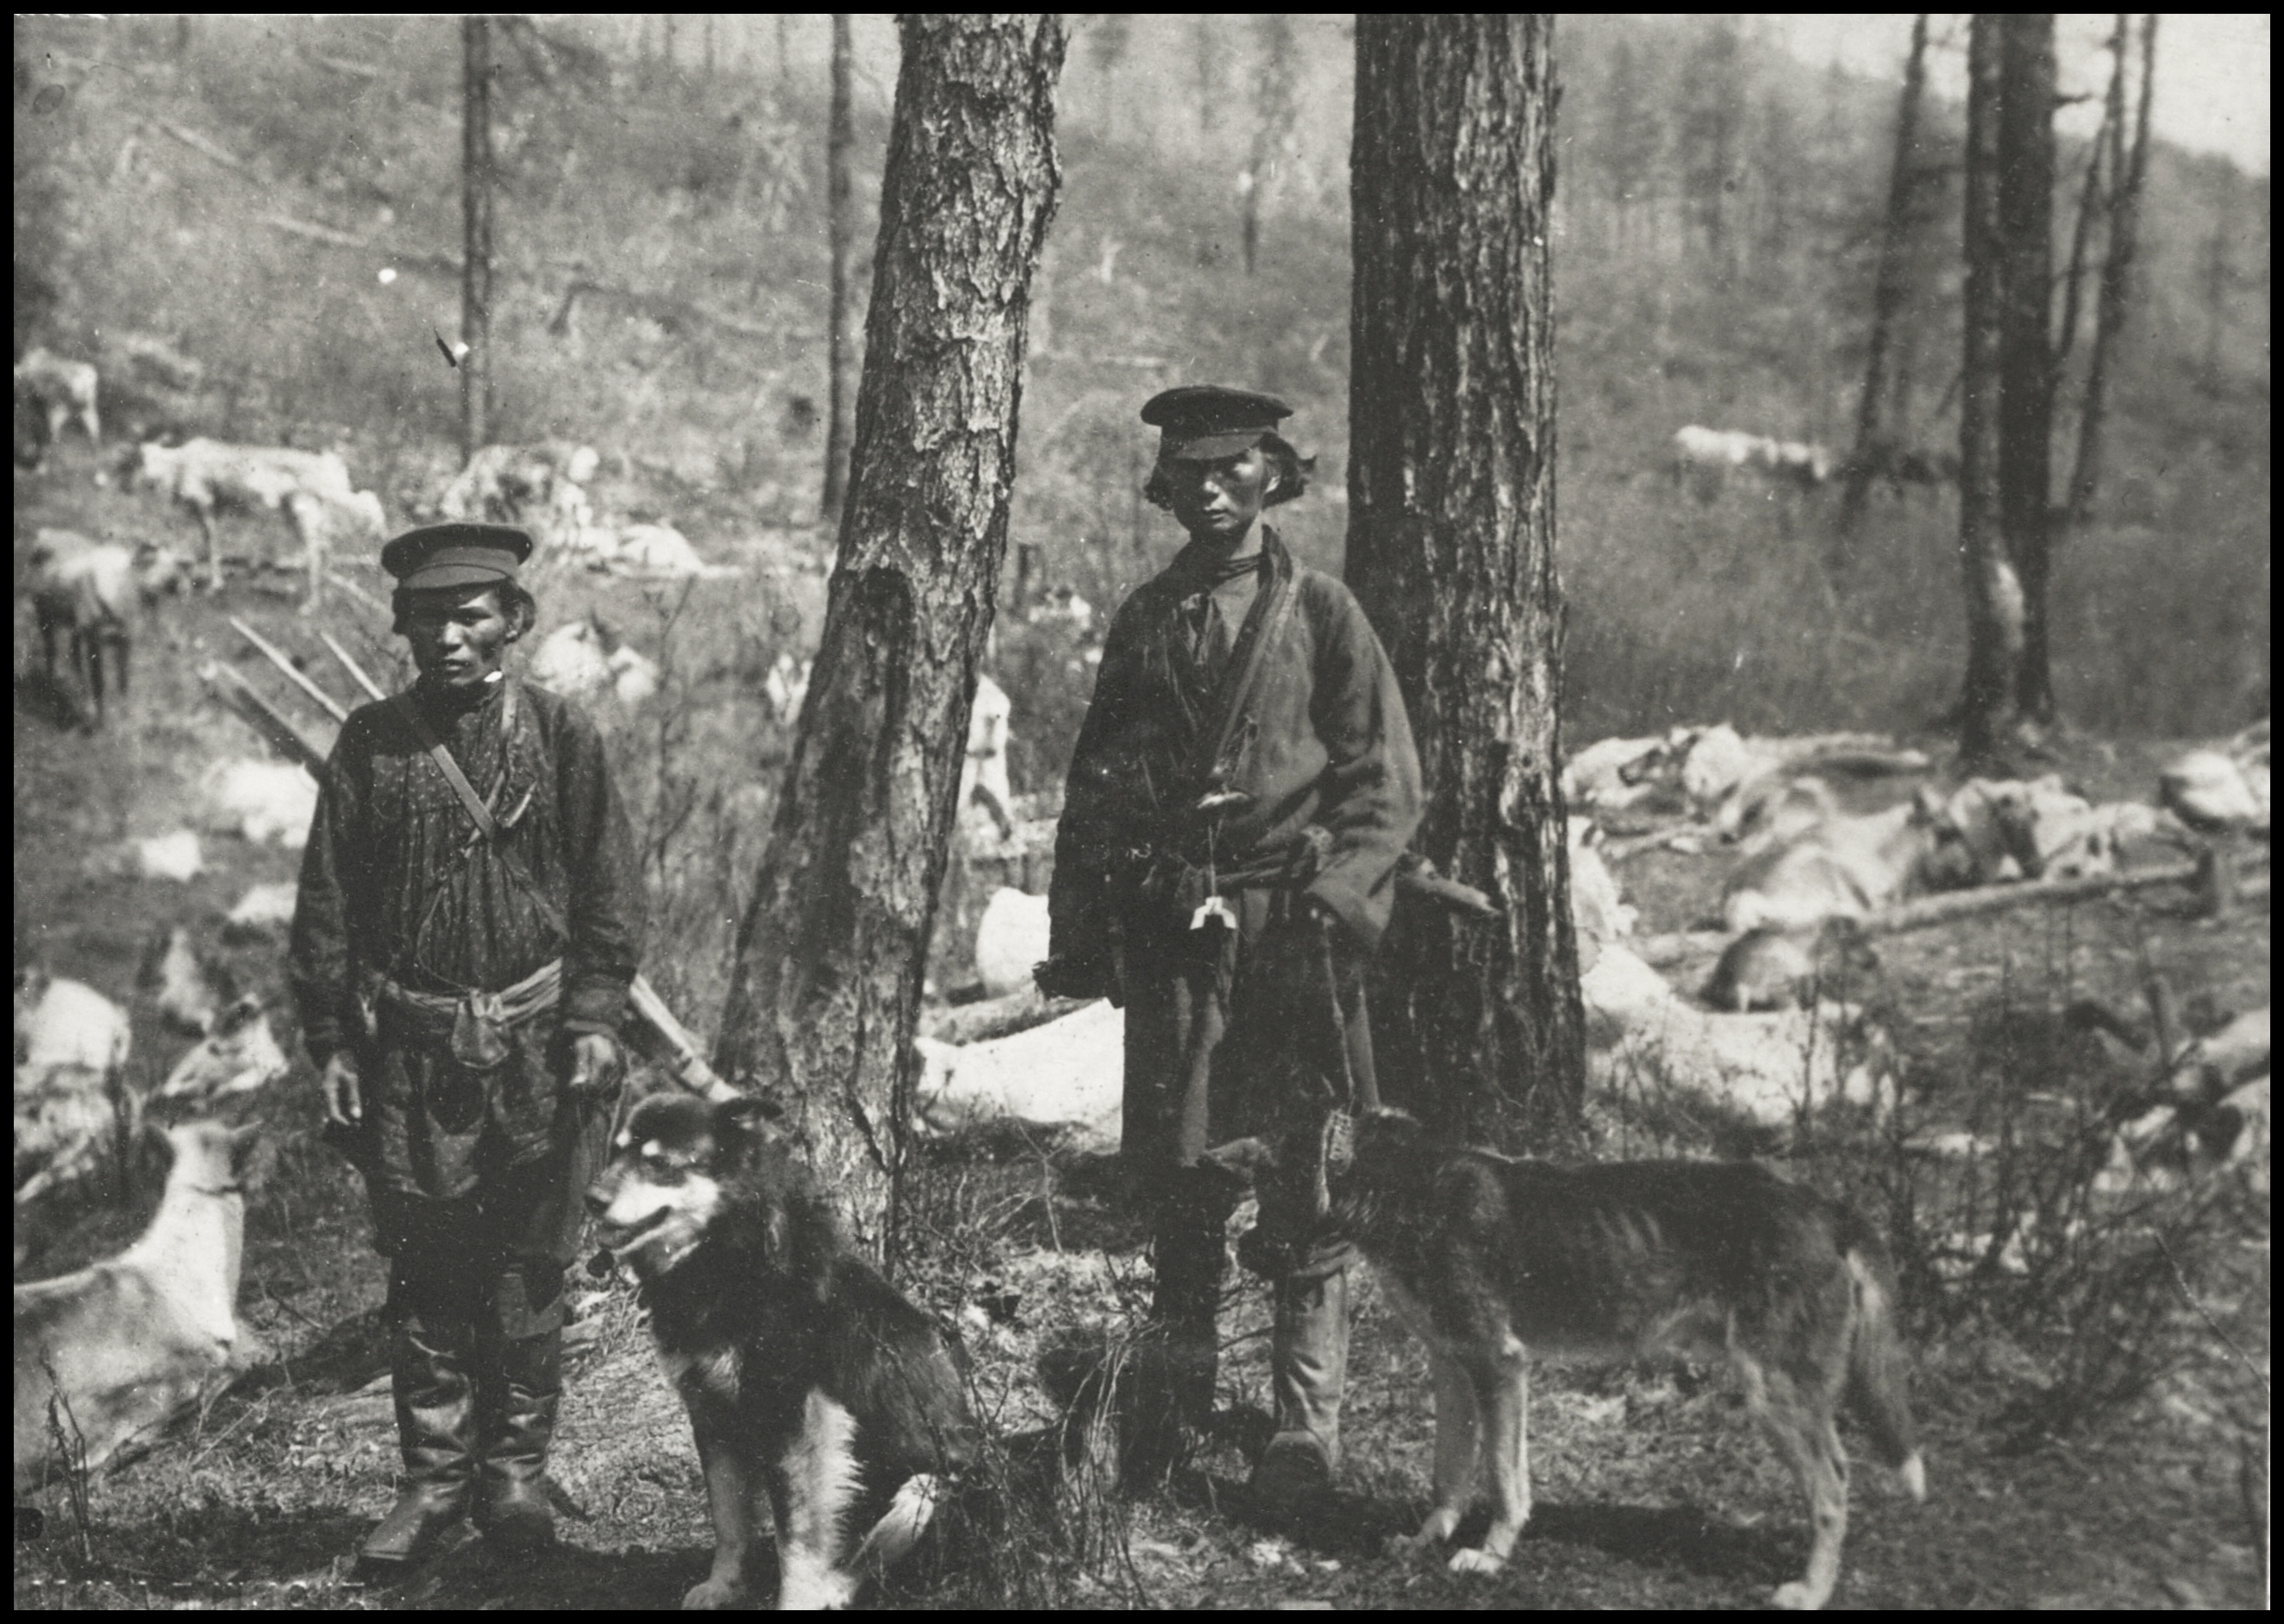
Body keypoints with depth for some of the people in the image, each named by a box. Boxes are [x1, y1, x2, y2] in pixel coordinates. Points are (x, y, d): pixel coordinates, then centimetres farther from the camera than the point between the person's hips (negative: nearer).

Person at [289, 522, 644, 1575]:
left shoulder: (559, 736, 2)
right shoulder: (371, 743, 3)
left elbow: (607, 890, 3)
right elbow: (326, 901, 5)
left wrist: (594, 1017, -5)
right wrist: (331, 1042, 1)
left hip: (537, 1041, 0)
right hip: (410, 1043, 1)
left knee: (528, 1264, 6)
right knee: (423, 1269, 4)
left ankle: (515, 1472, 19)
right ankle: (434, 1479, 15)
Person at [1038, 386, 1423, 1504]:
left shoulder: (1320, 613, 2)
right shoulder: (1143, 620, 13)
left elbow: (1385, 783, 0)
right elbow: (1092, 784, 16)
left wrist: (1332, 899, -13)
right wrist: (1076, 933, 10)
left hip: (1288, 921, -3)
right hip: (1167, 926, 4)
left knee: (1303, 1178, -2)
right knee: (1173, 1171, 8)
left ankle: (1307, 1424, 4)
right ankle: (1176, 1400, 20)